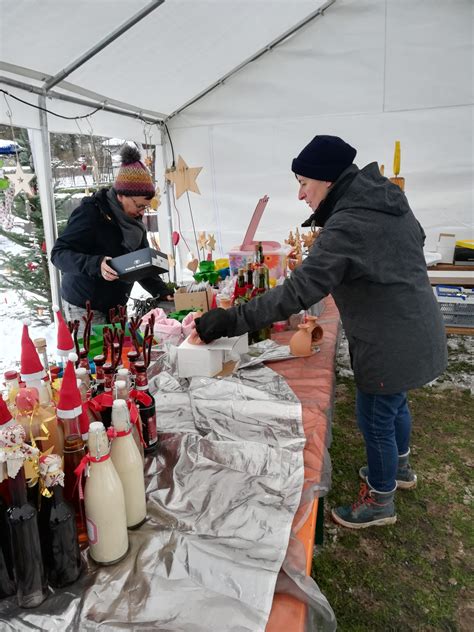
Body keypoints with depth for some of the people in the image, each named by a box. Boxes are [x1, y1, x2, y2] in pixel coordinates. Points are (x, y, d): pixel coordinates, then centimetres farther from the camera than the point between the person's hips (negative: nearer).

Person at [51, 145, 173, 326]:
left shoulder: (133, 219, 4)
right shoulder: (91, 213, -18)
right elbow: (59, 253, -21)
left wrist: (162, 291, -5)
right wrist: (96, 264, -38)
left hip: (116, 305, 7)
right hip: (84, 308, -6)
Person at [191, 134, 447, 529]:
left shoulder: (347, 224, -28)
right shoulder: (390, 200, 2)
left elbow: (299, 292, -33)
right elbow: (416, 239, 19)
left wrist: (230, 321, -30)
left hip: (391, 344, -9)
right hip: (416, 330, 9)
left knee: (376, 419, 9)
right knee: (394, 404, 27)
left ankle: (381, 500, 32)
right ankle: (399, 468, 51)